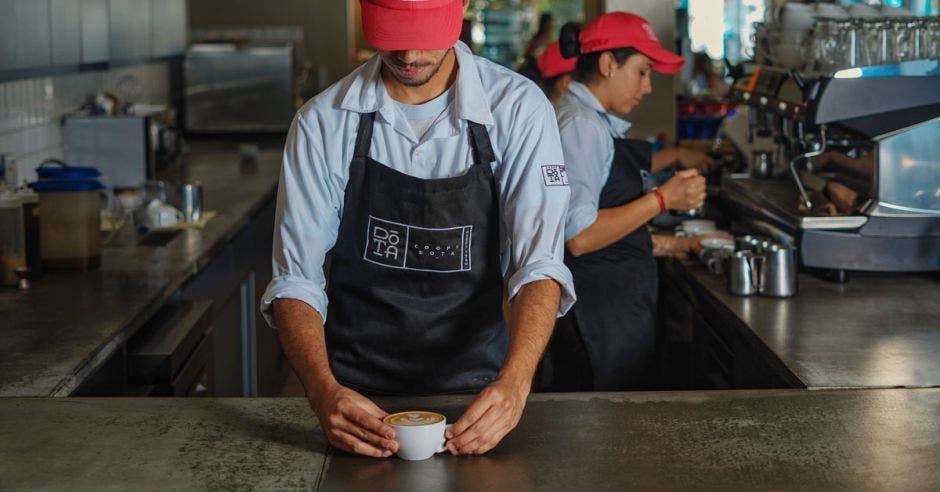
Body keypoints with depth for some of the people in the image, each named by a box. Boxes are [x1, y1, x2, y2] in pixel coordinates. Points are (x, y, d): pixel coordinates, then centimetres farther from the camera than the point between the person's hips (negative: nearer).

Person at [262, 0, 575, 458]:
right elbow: (296, 280, -9)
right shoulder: (322, 122, -8)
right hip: (355, 392, 1)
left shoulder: (518, 110, -10)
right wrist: (323, 390, -28)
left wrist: (513, 383, -33)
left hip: (476, 388, 0)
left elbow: (539, 264, -16)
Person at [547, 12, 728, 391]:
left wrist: (671, 246, 19)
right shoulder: (581, 125, -15)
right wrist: (663, 199, -16)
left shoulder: (595, 123, 17)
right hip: (599, 315, -10)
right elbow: (580, 237, -22)